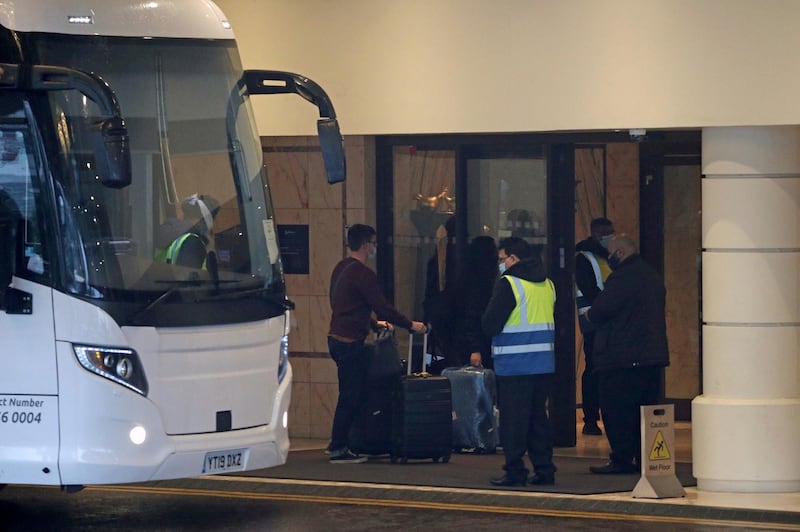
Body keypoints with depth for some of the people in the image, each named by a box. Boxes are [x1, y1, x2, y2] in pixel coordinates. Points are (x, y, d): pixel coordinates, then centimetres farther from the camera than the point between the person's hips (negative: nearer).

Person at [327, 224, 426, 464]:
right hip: (350, 342, -10)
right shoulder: (362, 273, -16)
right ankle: (339, 449, -4)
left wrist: (374, 323, 32)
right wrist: (410, 325, -6)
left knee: (350, 396, 14)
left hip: (337, 338, 10)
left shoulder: (341, 268, 15)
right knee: (350, 397, -6)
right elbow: (382, 306, -16)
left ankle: (339, 446, 15)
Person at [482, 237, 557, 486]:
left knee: (514, 419, -2)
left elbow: (490, 323, -13)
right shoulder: (547, 284, 11)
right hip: (544, 362, 7)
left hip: (514, 364, -7)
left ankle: (515, 471, -2)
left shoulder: (508, 283, -12)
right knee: (538, 416, 14)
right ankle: (544, 468, 13)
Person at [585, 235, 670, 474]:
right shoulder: (653, 277, 15)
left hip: (622, 357, -9)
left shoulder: (621, 278, -14)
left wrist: (590, 314, 7)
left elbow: (598, 312, -17)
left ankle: (621, 459, -4)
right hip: (654, 354, 9)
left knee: (616, 410, -3)